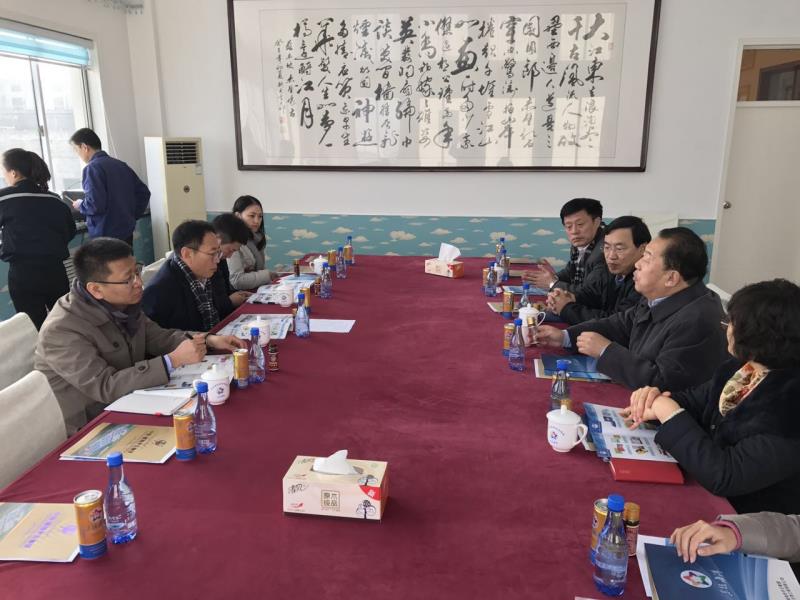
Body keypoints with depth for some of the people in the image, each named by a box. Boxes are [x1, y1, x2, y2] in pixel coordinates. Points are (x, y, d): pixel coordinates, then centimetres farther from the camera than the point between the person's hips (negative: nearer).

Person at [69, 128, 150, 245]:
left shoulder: (92, 168, -12)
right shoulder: (121, 165, 9)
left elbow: (95, 205, -21)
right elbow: (143, 192, 12)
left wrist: (80, 205, 0)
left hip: (105, 235, -7)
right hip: (127, 231, 7)